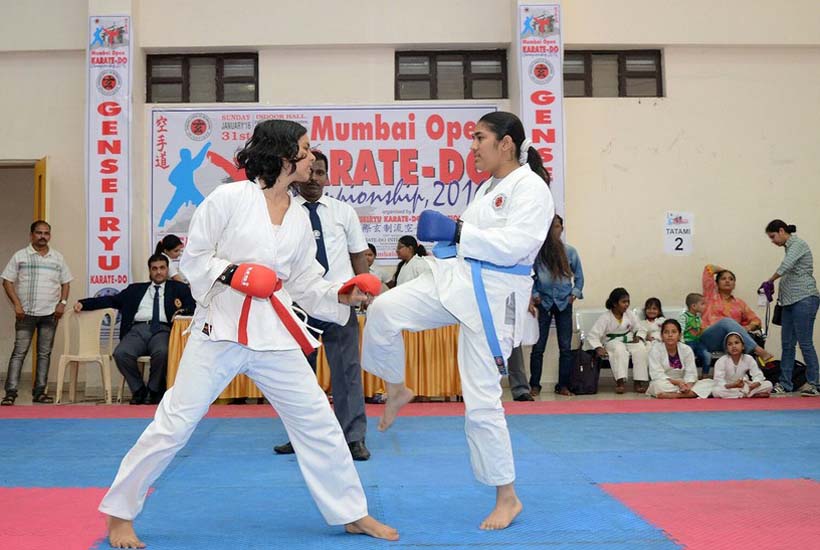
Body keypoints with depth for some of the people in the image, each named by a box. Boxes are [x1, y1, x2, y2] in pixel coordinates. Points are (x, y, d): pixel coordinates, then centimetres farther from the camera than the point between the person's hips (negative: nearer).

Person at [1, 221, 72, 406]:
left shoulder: (57, 258, 11)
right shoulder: (20, 256, 2)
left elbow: (66, 283, 14)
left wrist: (62, 302, -1)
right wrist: (17, 304, -9)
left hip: (50, 314, 3)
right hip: (26, 313, -3)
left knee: (45, 353, 6)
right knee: (19, 352, -5)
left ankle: (39, 391, 11)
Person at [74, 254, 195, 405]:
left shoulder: (178, 288, 21)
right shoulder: (136, 289, 28)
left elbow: (194, 305, 10)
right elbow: (112, 300, 24)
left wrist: (182, 311, -13)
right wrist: (83, 303, 15)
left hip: (161, 330, -2)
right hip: (137, 330, 2)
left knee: (162, 352, -36)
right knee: (120, 353, -28)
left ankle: (154, 391, -11)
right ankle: (138, 390, -6)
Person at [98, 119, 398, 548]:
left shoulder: (299, 218, 9)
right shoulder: (229, 198, -7)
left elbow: (305, 283, 14)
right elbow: (193, 257, -2)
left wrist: (341, 296, -1)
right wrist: (229, 272, -18)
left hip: (274, 331, 5)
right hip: (221, 325, -5)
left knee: (317, 421, 7)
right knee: (176, 421, -2)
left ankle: (353, 514, 21)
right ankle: (119, 513, 16)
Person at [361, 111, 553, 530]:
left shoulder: (530, 188, -12)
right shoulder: (490, 186, 16)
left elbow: (514, 246, -23)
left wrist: (456, 232, -21)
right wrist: (447, 231, 5)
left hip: (490, 296, -8)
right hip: (455, 280, 8)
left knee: (482, 399, -5)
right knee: (384, 310, -14)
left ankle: (507, 498, 12)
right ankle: (396, 390, 12)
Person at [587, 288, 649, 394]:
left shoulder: (630, 315, 1)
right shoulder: (605, 318, -11)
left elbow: (639, 328, 13)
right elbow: (593, 335, -13)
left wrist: (638, 337, -9)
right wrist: (598, 348, -29)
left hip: (629, 341, 3)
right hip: (612, 343, -3)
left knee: (641, 349, -27)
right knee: (619, 349, -38)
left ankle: (639, 381, -25)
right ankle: (621, 381, -41)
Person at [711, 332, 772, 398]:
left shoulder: (749, 359, -8)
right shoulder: (721, 362, -15)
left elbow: (758, 375, -13)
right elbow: (718, 382, -23)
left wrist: (753, 385, -36)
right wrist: (733, 385, -42)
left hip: (745, 387, 2)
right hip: (729, 388, -1)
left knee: (768, 385, -15)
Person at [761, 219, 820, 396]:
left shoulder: (798, 244, -7)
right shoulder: (790, 247, 20)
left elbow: (785, 266, -21)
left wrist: (769, 281, -7)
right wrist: (781, 297, 16)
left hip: (804, 300, -9)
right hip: (791, 301, 9)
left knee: (805, 342, -6)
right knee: (787, 343, 7)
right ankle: (784, 384, 10)